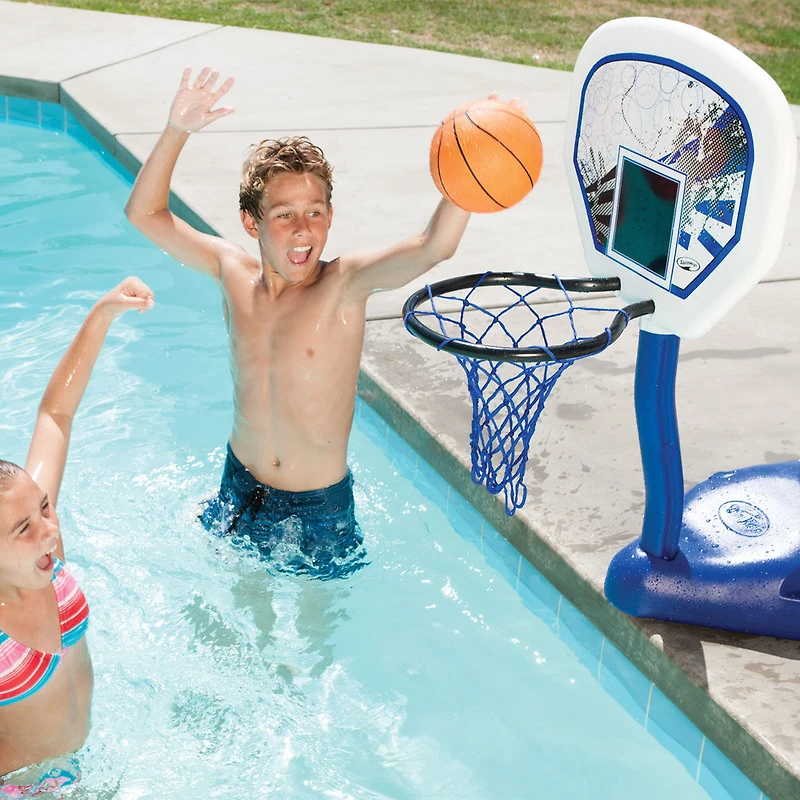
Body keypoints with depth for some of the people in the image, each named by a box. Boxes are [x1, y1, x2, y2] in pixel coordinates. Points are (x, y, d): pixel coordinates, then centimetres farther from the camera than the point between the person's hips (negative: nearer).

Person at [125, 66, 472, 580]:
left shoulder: (345, 284, -23)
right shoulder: (233, 272, -11)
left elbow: (433, 248, -40)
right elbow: (146, 214, -3)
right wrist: (177, 131, -17)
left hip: (320, 502, -3)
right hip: (241, 483, 4)